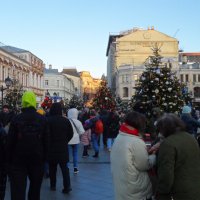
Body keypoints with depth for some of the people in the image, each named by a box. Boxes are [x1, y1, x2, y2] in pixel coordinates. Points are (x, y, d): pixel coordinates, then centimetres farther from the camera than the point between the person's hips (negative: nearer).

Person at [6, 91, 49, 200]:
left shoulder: (16, 119, -8)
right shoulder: (43, 120, -3)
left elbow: (10, 142, -6)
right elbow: (46, 142, -2)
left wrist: (9, 160, 3)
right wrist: (44, 157, 7)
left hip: (18, 161, -2)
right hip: (37, 160, 2)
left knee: (17, 191, -1)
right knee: (35, 188, 19)